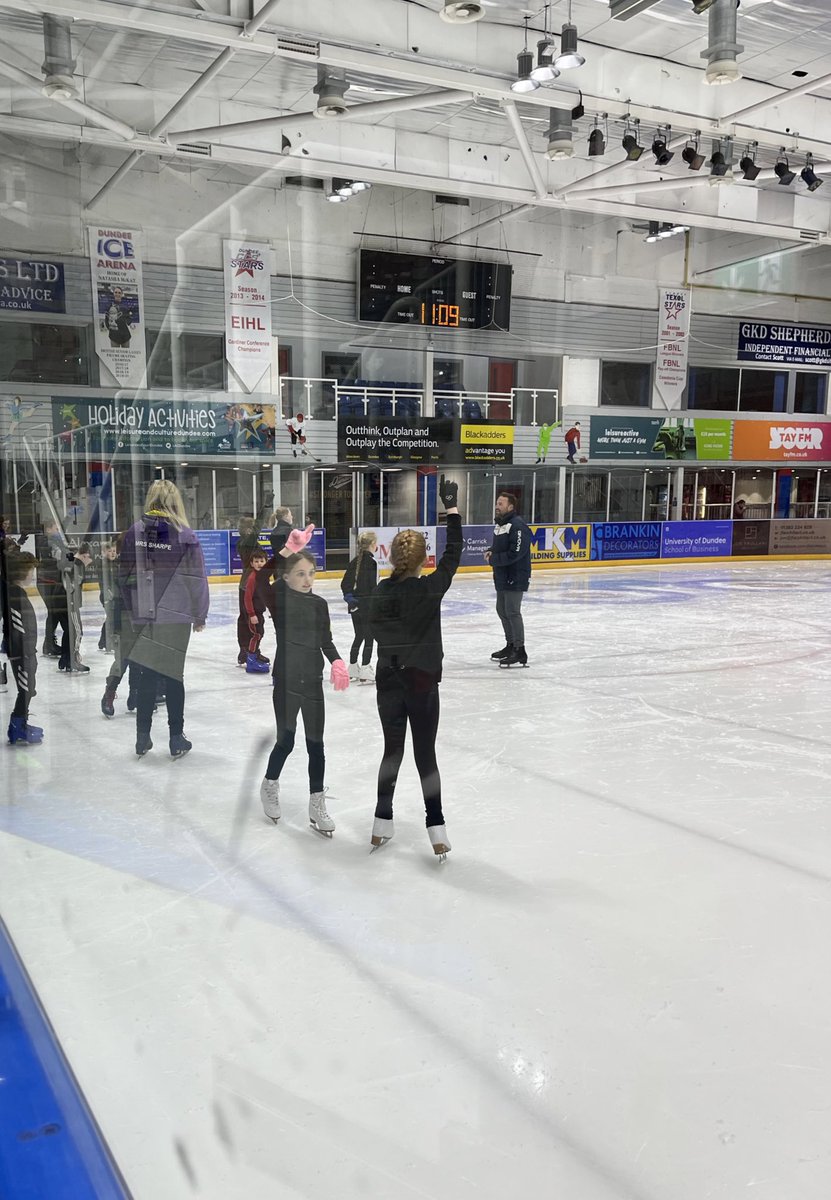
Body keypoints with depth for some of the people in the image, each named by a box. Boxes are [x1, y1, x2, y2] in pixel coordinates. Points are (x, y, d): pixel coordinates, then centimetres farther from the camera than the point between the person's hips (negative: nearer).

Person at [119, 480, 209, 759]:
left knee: (148, 674, 12)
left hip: (142, 617, 2)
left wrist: (131, 611, 13)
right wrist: (200, 615, 6)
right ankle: (176, 739, 13)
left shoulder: (134, 532, -1)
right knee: (173, 674, 8)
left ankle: (142, 738, 17)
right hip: (175, 618, -2)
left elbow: (125, 575, 3)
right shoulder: (184, 535, -8)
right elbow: (197, 579, -6)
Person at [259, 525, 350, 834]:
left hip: (313, 681, 4)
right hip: (286, 680, -4)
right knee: (285, 741, 6)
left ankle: (317, 806, 16)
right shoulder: (279, 598, -9)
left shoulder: (319, 604, 4)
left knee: (315, 743, 7)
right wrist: (288, 550, -40)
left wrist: (337, 661, -10)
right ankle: (269, 787, 35)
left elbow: (326, 640, 10)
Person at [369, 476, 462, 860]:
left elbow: (377, 629, 3)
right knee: (426, 754, 4)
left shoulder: (382, 592, -5)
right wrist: (451, 507, -2)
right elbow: (453, 554, -5)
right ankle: (436, 829, 3)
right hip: (422, 682, -3)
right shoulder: (431, 588, -14)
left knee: (392, 750, 15)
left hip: (389, 680, 3)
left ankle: (382, 824, 21)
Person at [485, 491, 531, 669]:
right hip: (502, 576, 10)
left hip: (516, 577, -10)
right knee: (502, 610, 17)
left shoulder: (518, 526, -18)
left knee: (512, 612, -9)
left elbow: (515, 553, -25)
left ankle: (520, 651, -3)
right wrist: (490, 552, 3)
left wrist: (494, 559, -16)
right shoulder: (499, 524, 13)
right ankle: (510, 645, 31)